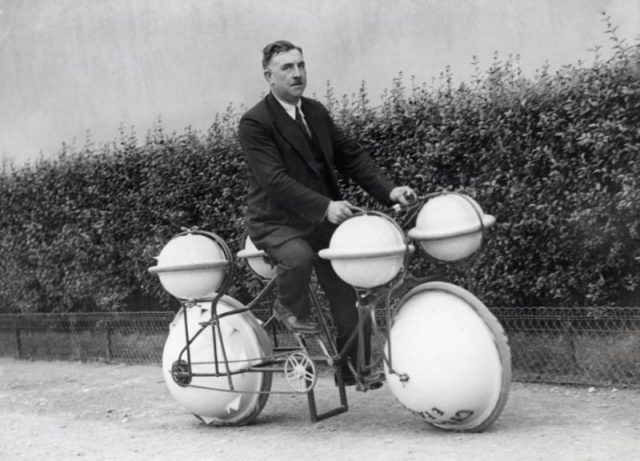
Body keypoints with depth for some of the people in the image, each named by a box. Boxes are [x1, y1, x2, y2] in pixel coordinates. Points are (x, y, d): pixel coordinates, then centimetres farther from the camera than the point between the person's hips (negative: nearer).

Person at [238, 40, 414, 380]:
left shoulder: (316, 112, 8)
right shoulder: (254, 123, -15)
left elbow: (351, 156, 8)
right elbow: (275, 180, -24)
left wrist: (388, 190, -7)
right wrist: (324, 206, -34)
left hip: (322, 221, 6)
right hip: (276, 222, -6)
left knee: (344, 294, 5)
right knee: (299, 257, -36)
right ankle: (289, 309, -4)